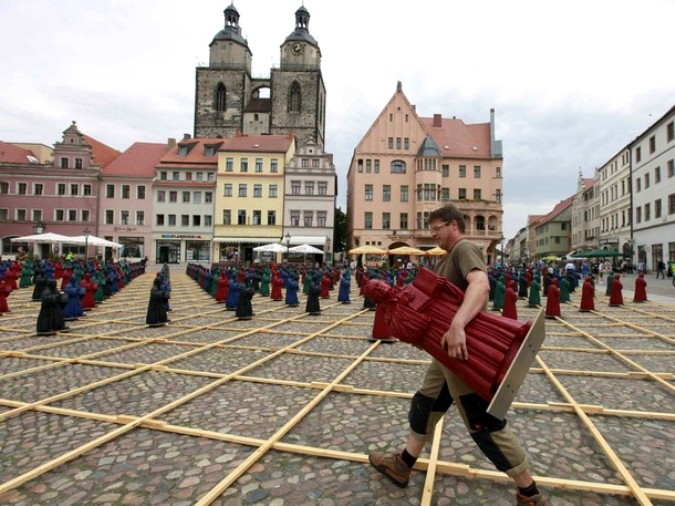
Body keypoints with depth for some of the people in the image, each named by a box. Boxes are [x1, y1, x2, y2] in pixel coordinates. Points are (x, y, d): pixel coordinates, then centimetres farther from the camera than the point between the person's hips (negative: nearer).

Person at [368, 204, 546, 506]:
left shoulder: (464, 249, -16)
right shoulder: (448, 258, 16)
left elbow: (481, 285, -36)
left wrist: (457, 325, -49)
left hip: (463, 347, -11)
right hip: (448, 348, 11)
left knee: (483, 423, -1)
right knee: (425, 404, 19)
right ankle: (401, 466, 35)